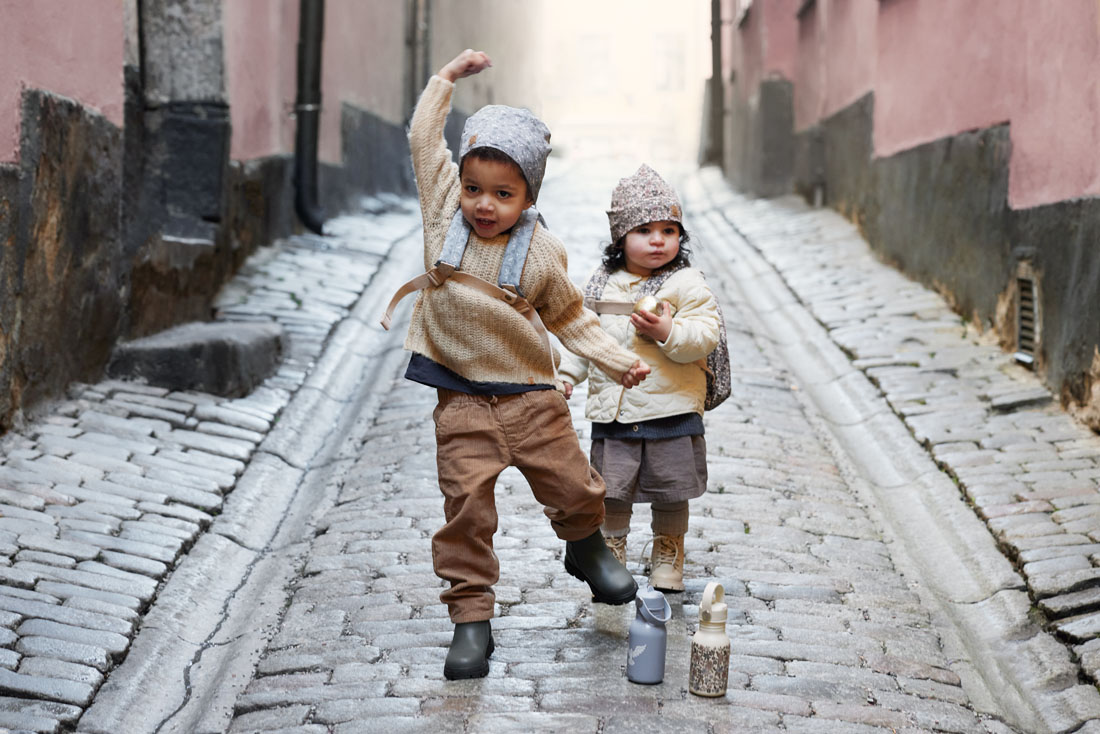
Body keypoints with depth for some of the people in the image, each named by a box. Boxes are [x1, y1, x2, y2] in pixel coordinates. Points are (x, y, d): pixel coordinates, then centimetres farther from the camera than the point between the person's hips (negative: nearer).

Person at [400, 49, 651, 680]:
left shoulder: (543, 251, -4)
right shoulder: (444, 210, -3)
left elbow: (569, 316, 9)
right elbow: (425, 136, 6)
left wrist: (619, 361, 4)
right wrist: (448, 77, 8)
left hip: (532, 395, 1)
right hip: (462, 400, 0)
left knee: (573, 487, 8)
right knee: (467, 507, -5)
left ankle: (587, 549, 42)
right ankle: (471, 618, 5)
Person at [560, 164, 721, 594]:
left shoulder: (687, 284, -5)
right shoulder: (602, 284, 7)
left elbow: (706, 336, -12)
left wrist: (668, 331, -27)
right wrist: (566, 376, 8)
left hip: (671, 411, -2)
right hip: (613, 413, 2)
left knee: (670, 495, 9)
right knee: (611, 493, 8)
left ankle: (667, 557, 28)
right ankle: (611, 554, 27)